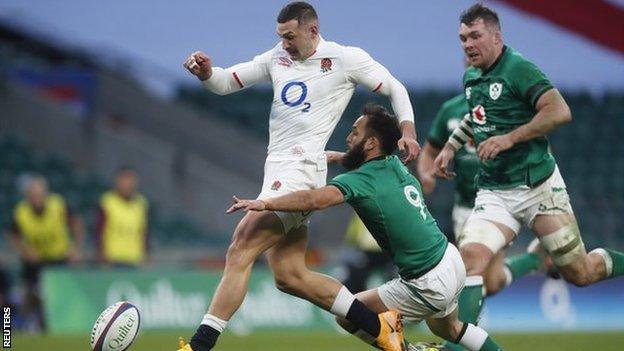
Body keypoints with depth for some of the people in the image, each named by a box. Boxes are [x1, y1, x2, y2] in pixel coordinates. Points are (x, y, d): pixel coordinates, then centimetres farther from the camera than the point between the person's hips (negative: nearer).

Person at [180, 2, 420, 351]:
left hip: (301, 168, -8)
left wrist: (407, 130, -4)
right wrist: (206, 72, -5)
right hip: (278, 171, 8)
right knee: (289, 276, 6)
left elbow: (395, 88, 10)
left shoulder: (346, 59, 0)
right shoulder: (276, 58, 16)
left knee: (240, 251, -18)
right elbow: (225, 83, 17)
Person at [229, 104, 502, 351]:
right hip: (452, 260, 8)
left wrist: (264, 204, -38)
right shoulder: (395, 165, 4)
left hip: (429, 285, -8)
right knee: (447, 328, 35)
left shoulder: (362, 180, -19)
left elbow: (316, 200, -39)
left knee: (348, 317, 3)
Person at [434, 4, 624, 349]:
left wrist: (509, 139, -26)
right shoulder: (471, 78, 11)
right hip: (493, 192, 6)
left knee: (580, 274, 2)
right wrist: (450, 146, 25)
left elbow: (559, 111, -25)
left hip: (538, 187, -6)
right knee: (470, 256, -20)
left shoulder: (518, 69, -13)